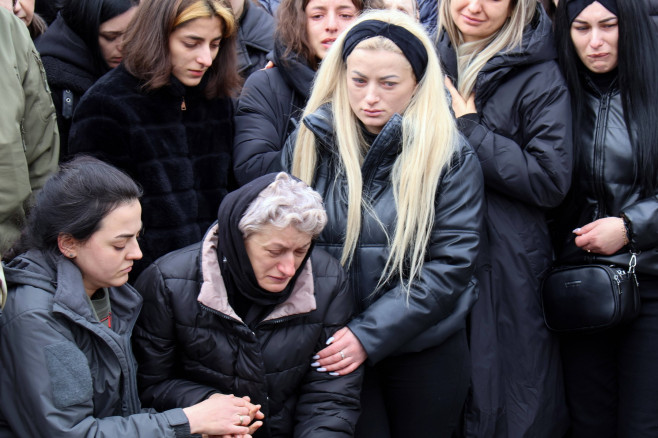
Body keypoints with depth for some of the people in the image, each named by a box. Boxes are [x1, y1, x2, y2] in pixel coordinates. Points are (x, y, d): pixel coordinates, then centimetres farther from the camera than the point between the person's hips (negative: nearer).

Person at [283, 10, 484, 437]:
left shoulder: (451, 155, -8)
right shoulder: (308, 143, -1)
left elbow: (449, 266, -12)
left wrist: (370, 335, -19)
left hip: (425, 350, -1)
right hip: (334, 345, 1)